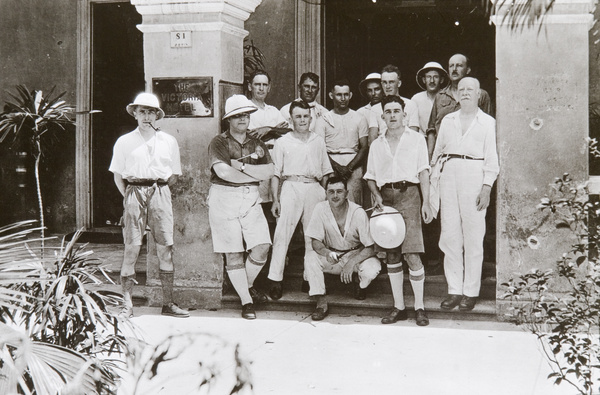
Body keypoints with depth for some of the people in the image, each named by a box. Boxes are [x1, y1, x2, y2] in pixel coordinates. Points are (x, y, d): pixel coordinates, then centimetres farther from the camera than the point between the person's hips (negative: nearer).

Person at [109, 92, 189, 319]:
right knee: (131, 248, -6)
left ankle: (168, 303, 7)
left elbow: (174, 175, 17)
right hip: (134, 193, -2)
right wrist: (129, 197, 3)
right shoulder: (125, 142, 8)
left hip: (160, 194, 2)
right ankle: (127, 304, -2)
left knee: (165, 248, 0)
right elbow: (118, 175, 10)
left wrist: (159, 190, 7)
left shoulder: (168, 141, 12)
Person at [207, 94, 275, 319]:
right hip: (224, 199, -4)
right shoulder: (219, 143, -2)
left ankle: (248, 285, 22)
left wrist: (241, 166, -11)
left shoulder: (257, 144, 13)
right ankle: (246, 301, 8)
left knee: (262, 246, -5)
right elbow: (223, 172, -17)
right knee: (233, 252, -1)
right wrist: (256, 174, -6)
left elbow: (269, 171, 0)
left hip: (251, 199, 4)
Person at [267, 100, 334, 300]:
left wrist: (326, 195, 10)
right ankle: (275, 280, -6)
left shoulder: (318, 141, 15)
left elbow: (325, 172, 18)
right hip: (290, 187, -3)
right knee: (282, 233, -9)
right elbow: (275, 174, 4)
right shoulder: (282, 142, 7)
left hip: (314, 189, 3)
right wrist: (275, 199, -4)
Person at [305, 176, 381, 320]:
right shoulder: (320, 209, -16)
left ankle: (360, 286, 5)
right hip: (332, 255, 2)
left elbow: (370, 248, -19)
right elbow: (315, 241, -10)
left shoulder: (358, 213, -22)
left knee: (372, 269, -31)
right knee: (311, 261, -27)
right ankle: (321, 304, -16)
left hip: (358, 254, -1)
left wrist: (351, 262, -34)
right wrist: (326, 253, -33)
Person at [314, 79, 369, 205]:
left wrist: (349, 167, -8)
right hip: (331, 167, -1)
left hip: (354, 167, 1)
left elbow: (364, 147, 7)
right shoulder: (323, 120, 12)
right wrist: (337, 167, -10)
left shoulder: (359, 119, 15)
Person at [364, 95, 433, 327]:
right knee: (391, 254, 4)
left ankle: (419, 306, -2)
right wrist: (377, 197, -1)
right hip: (386, 197, 4)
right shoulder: (377, 144, 16)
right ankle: (399, 307, 12)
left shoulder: (416, 139, 8)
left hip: (408, 195, -3)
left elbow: (423, 172, 3)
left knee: (412, 254, -12)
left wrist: (426, 202, -5)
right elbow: (370, 177, 18)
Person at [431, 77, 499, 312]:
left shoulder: (487, 122, 8)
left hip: (474, 176, -3)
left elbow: (491, 158, 3)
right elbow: (437, 152, 18)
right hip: (449, 175, 3)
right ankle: (454, 290, 7)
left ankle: (471, 291, 5)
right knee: (450, 235, 1)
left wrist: (487, 187, -7)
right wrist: (433, 182, 9)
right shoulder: (448, 120, 17)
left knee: (473, 237, -2)